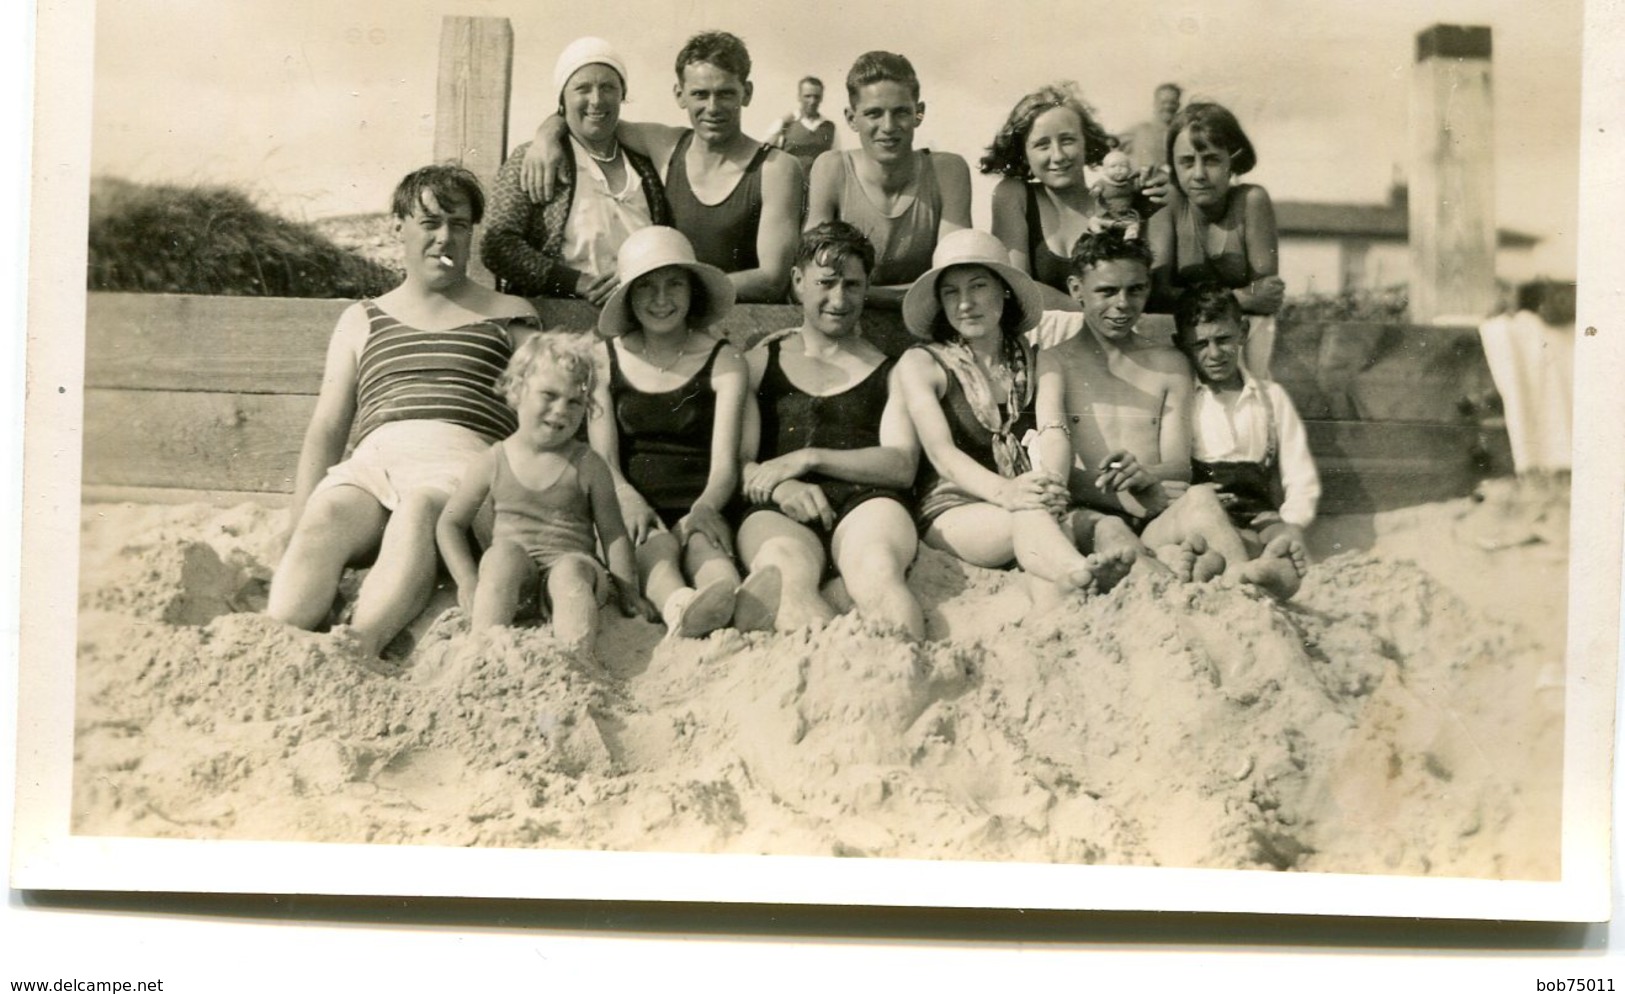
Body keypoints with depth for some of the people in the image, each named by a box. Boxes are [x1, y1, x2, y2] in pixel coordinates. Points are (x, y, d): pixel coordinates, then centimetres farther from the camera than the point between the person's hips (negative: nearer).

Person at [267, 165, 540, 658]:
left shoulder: (509, 316, 25)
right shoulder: (362, 320, 29)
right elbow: (325, 430, 21)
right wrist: (297, 522, 5)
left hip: (464, 460, -2)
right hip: (375, 458, 3)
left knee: (419, 509, -39)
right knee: (327, 516, -34)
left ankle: (365, 639, -63)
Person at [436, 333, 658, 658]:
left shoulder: (588, 467, 6)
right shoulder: (492, 463, 6)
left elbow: (613, 534, 7)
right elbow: (450, 523, 12)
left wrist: (627, 590, -4)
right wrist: (468, 580, -1)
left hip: (573, 561, -1)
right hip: (514, 576, 1)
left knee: (570, 571, -34)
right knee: (503, 555, -32)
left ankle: (577, 658, -52)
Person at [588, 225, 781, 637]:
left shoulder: (724, 360, 12)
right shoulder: (604, 359, 16)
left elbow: (724, 461, -1)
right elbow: (602, 456, 5)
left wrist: (705, 508, -25)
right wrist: (627, 499, -20)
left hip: (697, 509, 0)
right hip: (635, 511, 0)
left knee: (703, 541, -35)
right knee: (655, 542, -35)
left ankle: (741, 604, -70)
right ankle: (680, 607, -70)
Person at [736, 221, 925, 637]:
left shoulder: (890, 372, 27)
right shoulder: (759, 363, 27)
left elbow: (902, 465, 10)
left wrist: (809, 458, -4)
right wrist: (781, 485, -11)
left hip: (867, 499, 1)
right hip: (779, 508, 0)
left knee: (877, 568, -39)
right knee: (789, 574, -40)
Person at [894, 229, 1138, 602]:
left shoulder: (1034, 361, 18)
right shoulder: (921, 363, 4)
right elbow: (941, 452, -11)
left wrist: (1051, 486, -16)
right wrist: (1004, 492, -31)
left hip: (1029, 507, 4)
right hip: (951, 512, -3)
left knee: (1111, 528, -30)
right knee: (1031, 514, -37)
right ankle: (1082, 573, -66)